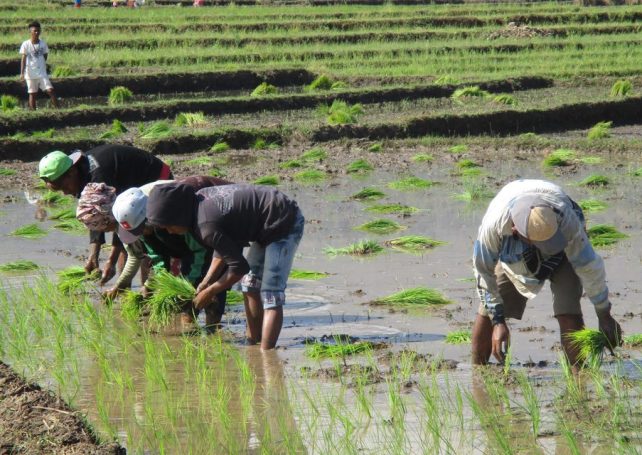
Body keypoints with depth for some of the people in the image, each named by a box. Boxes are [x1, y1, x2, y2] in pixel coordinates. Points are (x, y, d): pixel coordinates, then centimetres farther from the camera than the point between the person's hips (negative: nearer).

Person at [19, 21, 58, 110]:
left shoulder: (42, 43, 3)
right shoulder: (26, 44, -6)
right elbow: (23, 59, -9)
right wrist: (22, 73, -14)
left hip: (42, 73, 2)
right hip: (30, 74, -2)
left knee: (50, 90, -8)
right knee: (32, 94, 3)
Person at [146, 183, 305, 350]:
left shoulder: (206, 226, -26)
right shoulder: (201, 198, 2)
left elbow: (239, 267, -19)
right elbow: (230, 243, 14)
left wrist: (209, 292, -6)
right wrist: (207, 281, 10)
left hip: (284, 224, -10)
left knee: (270, 295, -16)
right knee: (250, 285, 19)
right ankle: (253, 344, 26)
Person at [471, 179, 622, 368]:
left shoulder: (566, 220, -42)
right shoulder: (494, 224, -41)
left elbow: (589, 267, -28)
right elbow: (485, 272, -24)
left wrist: (604, 316, -17)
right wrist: (498, 322, -22)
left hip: (563, 252, -1)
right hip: (513, 254, 1)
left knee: (568, 312, -24)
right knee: (487, 313, -6)